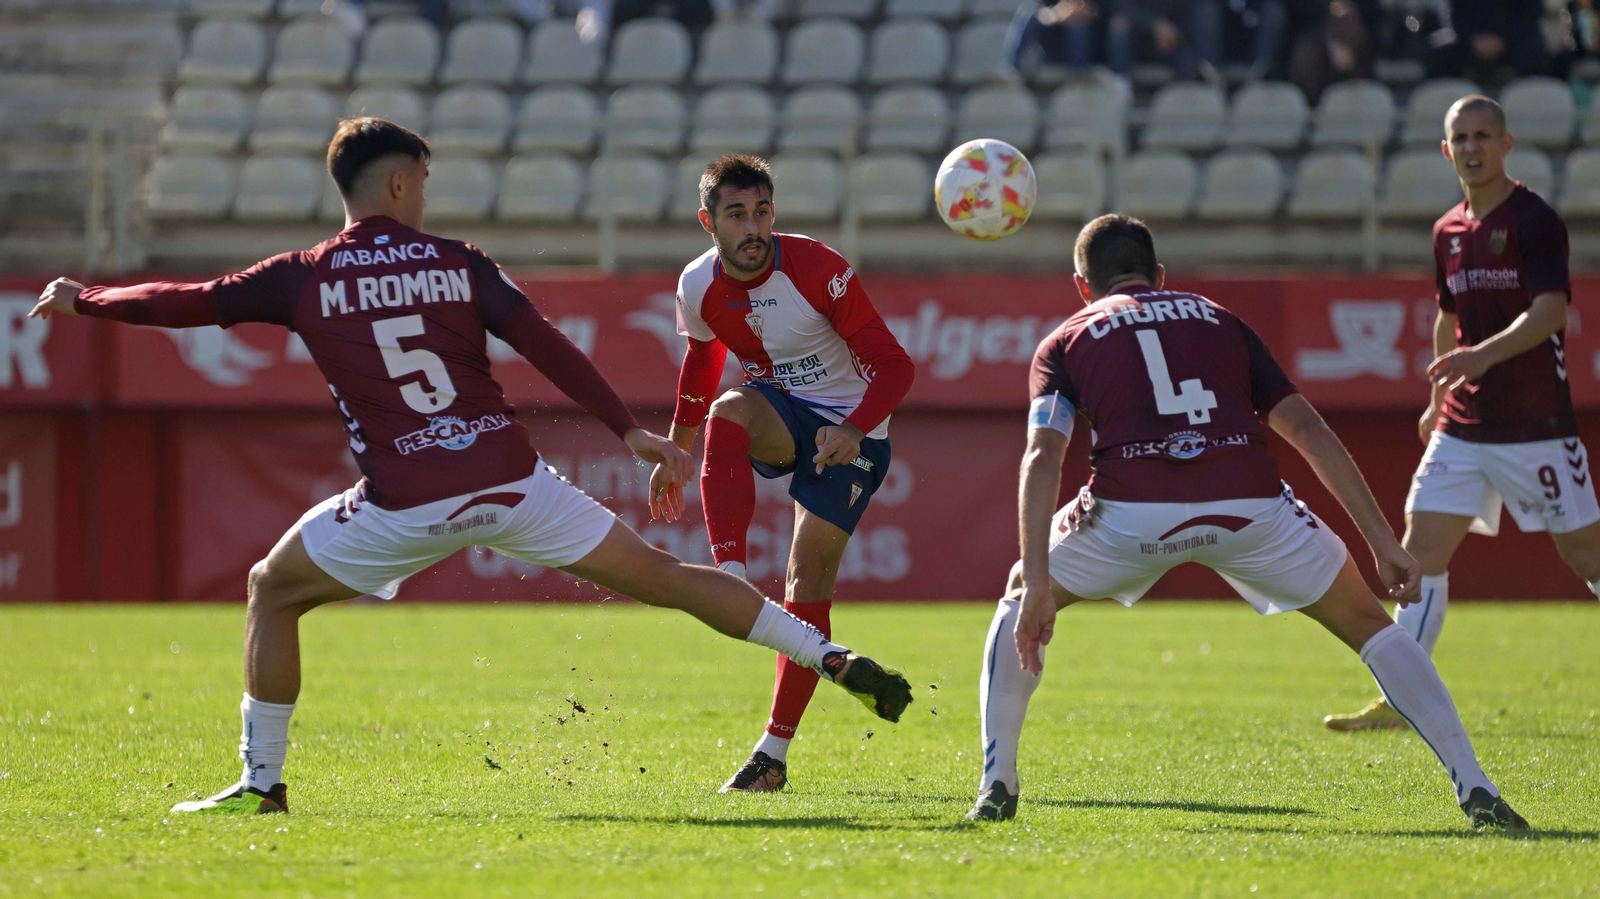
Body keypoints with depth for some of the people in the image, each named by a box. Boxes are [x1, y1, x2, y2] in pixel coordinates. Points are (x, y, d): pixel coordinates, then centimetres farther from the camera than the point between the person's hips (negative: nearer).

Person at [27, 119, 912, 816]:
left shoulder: (303, 279, 4)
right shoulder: (458, 264, 7)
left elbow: (187, 302, 9)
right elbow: (548, 348, 0)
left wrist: (83, 301, 24)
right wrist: (631, 433, 1)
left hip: (406, 503, -2)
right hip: (508, 477, 2)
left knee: (273, 590, 20)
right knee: (658, 574, 7)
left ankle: (261, 780, 16)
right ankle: (835, 661, 2)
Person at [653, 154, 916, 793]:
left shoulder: (817, 269, -22)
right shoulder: (699, 287, -7)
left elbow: (893, 366, -21)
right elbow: (699, 367, 16)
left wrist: (854, 429, -38)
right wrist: (673, 453, 20)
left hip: (847, 431, -4)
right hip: (777, 414, 4)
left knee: (809, 585, -9)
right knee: (728, 410, -33)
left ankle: (774, 752, -2)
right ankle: (729, 578, -39)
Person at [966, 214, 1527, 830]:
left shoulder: (1065, 342, 23)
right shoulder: (1219, 321, 29)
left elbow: (1043, 457, 4)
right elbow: (1308, 430, 19)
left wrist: (1036, 580, -3)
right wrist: (1384, 543, 18)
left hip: (1131, 511, -1)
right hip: (1248, 503, 1)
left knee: (1019, 609, 28)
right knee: (1369, 626, 20)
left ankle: (996, 786, 19)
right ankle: (1476, 790, 9)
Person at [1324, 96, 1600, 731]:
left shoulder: (1533, 219, -10)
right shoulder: (1448, 232, 12)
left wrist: (1485, 355, -35)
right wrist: (1438, 400, 26)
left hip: (1537, 424, -7)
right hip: (1464, 425, 7)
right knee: (1422, 549, -1)